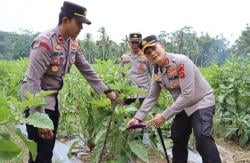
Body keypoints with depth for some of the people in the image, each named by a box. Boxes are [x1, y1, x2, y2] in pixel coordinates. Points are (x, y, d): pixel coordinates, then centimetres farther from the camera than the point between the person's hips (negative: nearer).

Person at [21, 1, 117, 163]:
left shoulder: (73, 44, 2)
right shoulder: (45, 42, -25)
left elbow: (87, 70, 11)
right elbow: (32, 81, -28)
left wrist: (107, 91, 7)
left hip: (53, 98, 8)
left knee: (49, 148, 17)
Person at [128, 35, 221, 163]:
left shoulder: (181, 61, -27)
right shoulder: (157, 72, -3)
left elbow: (188, 95, -31)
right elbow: (151, 97, 6)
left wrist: (164, 116, -28)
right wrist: (137, 117, -4)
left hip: (201, 101, -8)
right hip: (183, 106, 8)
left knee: (203, 139, -26)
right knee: (178, 140, 13)